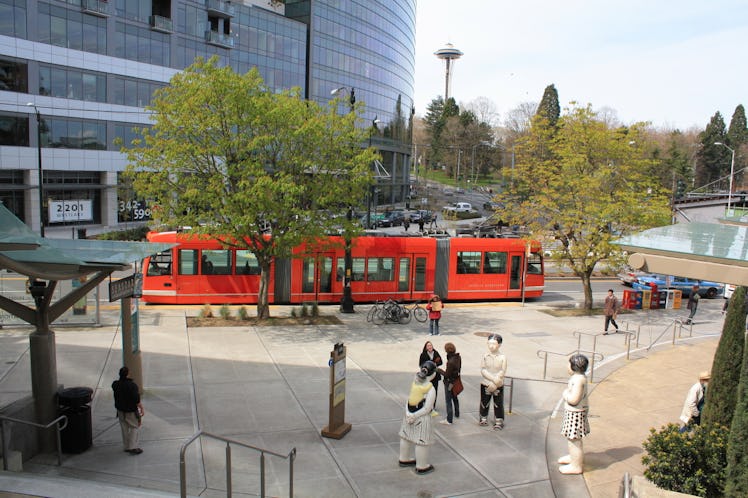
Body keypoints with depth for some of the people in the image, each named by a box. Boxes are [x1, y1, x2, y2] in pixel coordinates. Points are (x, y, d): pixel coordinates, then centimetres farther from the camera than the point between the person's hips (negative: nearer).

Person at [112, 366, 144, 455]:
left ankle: (127, 447, 29)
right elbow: (137, 400, -23)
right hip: (131, 411, -6)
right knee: (135, 427, 9)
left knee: (125, 428, 18)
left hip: (120, 410, 6)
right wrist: (142, 408, -12)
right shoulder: (132, 385, -26)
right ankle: (132, 447, 6)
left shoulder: (115, 385, -9)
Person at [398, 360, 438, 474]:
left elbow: (409, 398, -1)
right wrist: (414, 416, -14)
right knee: (421, 442, 6)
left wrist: (408, 413, -8)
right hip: (422, 418, -7)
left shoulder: (415, 382, -1)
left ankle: (404, 459, 41)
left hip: (410, 414, 7)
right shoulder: (431, 389, -20)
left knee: (406, 437, 21)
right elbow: (426, 409, -21)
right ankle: (422, 467, 19)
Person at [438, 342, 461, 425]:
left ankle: (449, 420, 8)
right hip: (456, 381, 9)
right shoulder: (458, 357, -6)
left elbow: (447, 375, -23)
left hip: (449, 382, -9)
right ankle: (457, 414, 44)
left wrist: (438, 370, -12)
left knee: (448, 400, 2)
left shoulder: (451, 362, -32)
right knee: (455, 398, 26)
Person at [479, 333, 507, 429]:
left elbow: (502, 372, -14)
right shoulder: (485, 356, -6)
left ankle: (499, 422, 24)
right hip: (485, 384, 1)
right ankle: (483, 418, 34)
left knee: (498, 404, 8)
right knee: (484, 402, 14)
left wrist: (494, 384, -21)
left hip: (498, 385, -1)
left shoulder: (502, 357, -10)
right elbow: (483, 370, -12)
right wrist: (493, 379, -25)